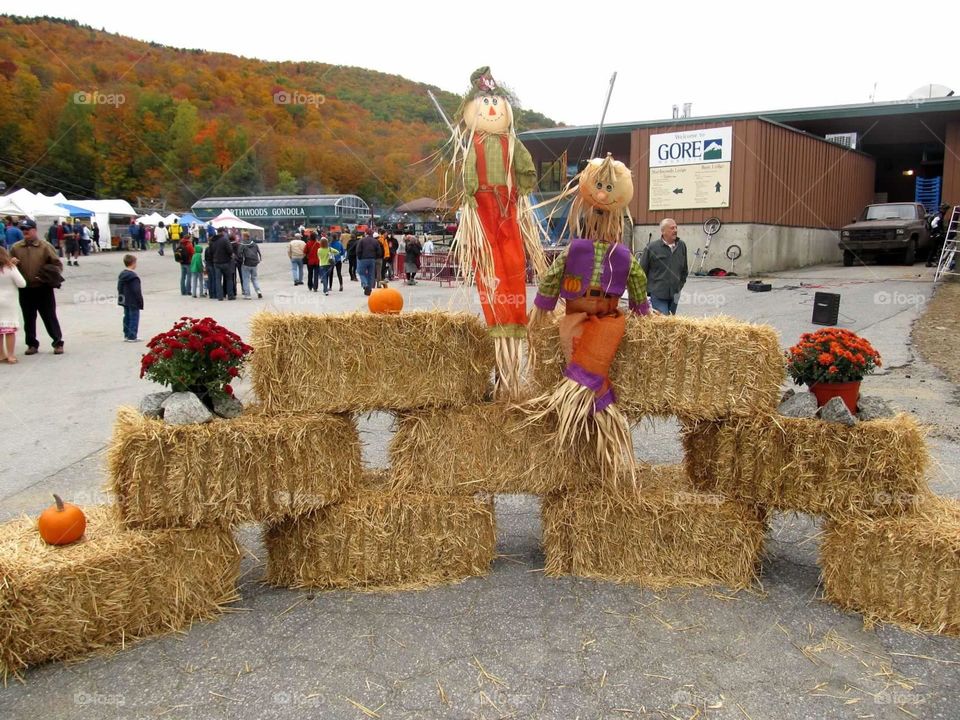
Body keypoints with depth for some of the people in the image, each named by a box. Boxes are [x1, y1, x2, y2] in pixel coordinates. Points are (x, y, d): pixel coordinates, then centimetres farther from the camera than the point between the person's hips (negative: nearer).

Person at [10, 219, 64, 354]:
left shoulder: (45, 246, -3)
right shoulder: (16, 248, 6)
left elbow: (57, 264, -2)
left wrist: (51, 273, -19)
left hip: (43, 289, -3)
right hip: (25, 290, 3)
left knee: (49, 317, 3)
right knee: (28, 319, 11)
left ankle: (58, 343, 12)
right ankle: (32, 344, 21)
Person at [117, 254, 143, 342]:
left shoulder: (122, 275, 7)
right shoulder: (134, 276, -20)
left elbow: (119, 288, 14)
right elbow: (137, 291, -21)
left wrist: (121, 297, 22)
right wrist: (140, 301, -13)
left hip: (125, 301, 9)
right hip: (134, 302, -9)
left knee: (127, 318, 16)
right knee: (134, 318, -2)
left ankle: (126, 335, 21)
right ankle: (132, 337, -1)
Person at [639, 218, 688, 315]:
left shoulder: (681, 246, 6)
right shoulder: (651, 248, -8)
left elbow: (684, 269, 19)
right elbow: (642, 270, -1)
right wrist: (645, 288, 3)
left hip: (674, 294, 5)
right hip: (658, 294, -5)